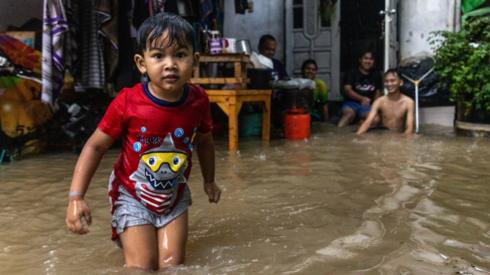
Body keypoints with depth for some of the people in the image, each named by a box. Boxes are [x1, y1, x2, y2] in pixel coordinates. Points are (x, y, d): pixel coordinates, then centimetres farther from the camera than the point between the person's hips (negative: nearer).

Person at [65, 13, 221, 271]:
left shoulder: (198, 100, -15)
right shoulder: (127, 102, -24)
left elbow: (204, 143, 4)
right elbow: (95, 146, -15)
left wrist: (209, 181, 17)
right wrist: (76, 197, -22)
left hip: (175, 196, 3)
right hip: (133, 196, -3)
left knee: (172, 264, 3)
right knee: (142, 266, -4)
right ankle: (127, 238, 26)